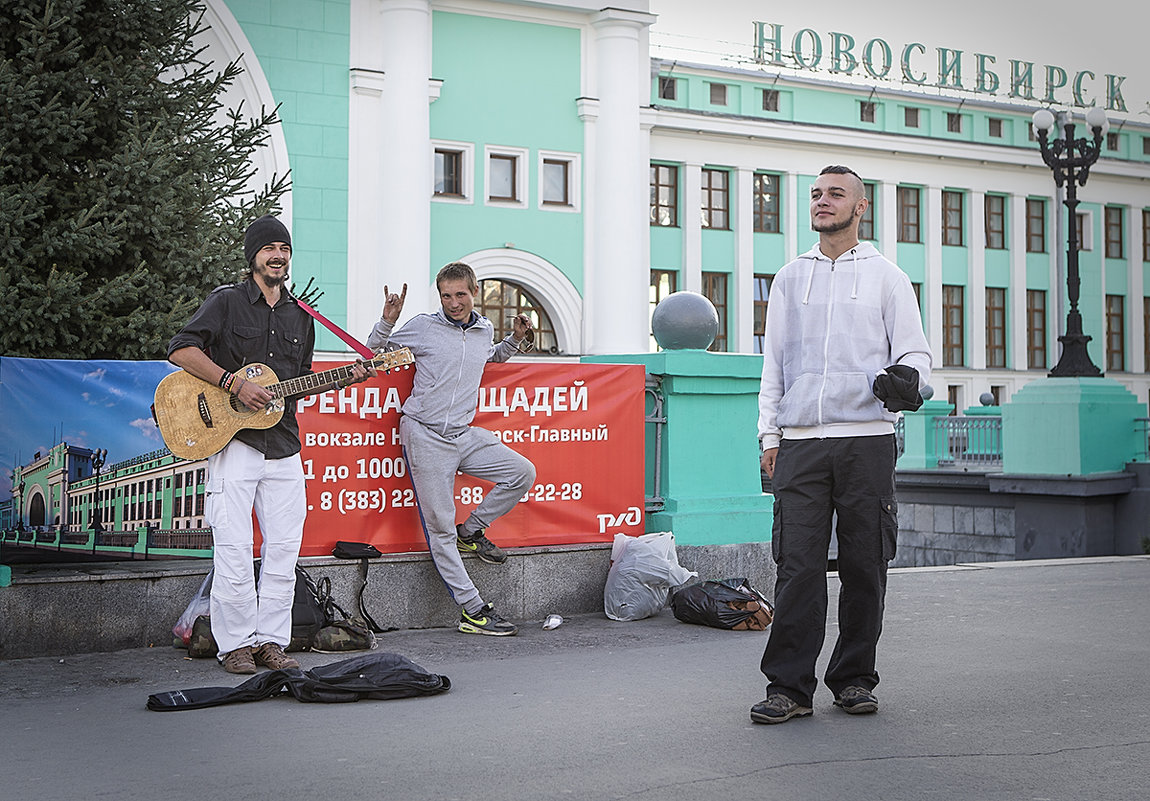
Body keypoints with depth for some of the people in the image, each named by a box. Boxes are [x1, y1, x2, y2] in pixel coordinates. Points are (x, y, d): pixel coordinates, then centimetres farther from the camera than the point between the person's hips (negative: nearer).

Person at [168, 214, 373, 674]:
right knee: (234, 550, -5)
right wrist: (236, 384, -18)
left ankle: (270, 640, 14)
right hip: (233, 441, -5)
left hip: (284, 447, 6)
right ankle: (235, 645, 5)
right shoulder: (227, 302, -1)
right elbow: (181, 350, -12)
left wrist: (345, 379, 8)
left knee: (283, 549, 5)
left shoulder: (299, 316, 16)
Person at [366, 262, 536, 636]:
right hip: (425, 436, -5)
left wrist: (516, 339, 15)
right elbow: (373, 351, 5)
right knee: (441, 528, -4)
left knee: (523, 472, -4)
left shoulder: (483, 330, 10)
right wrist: (387, 322, -13)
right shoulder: (422, 327, -4)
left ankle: (472, 531, 11)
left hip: (464, 436, 5)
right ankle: (472, 610, 0)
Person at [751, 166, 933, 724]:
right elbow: (774, 360, 17)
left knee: (865, 563, 1)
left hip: (867, 439, -1)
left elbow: (915, 351, 6)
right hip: (800, 442, 1)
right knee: (798, 564, -5)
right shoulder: (790, 279, 17)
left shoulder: (886, 276, 10)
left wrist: (903, 377, -18)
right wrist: (769, 435, 9)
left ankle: (854, 678, 13)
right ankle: (789, 686, 0)